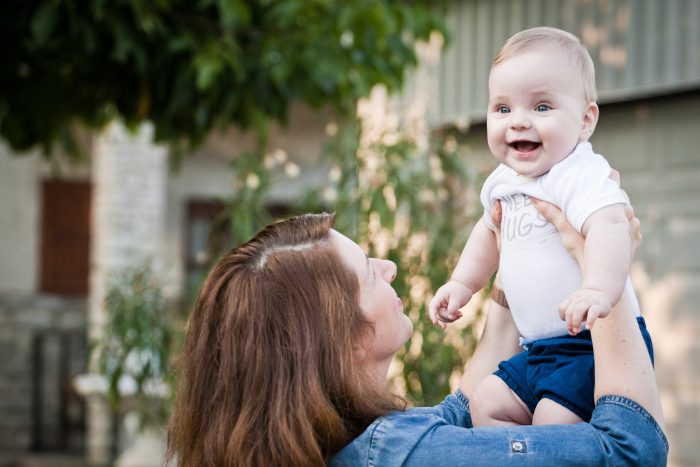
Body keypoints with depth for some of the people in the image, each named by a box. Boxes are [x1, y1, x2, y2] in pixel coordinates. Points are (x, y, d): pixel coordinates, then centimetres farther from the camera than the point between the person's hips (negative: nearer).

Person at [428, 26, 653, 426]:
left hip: (595, 343, -9)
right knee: (487, 406, 6)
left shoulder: (583, 176, -19)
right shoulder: (504, 182, 10)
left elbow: (608, 228, -38)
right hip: (538, 350, 9)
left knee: (554, 423, -22)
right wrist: (463, 284, 26)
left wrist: (598, 290, -54)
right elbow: (491, 230, 32)